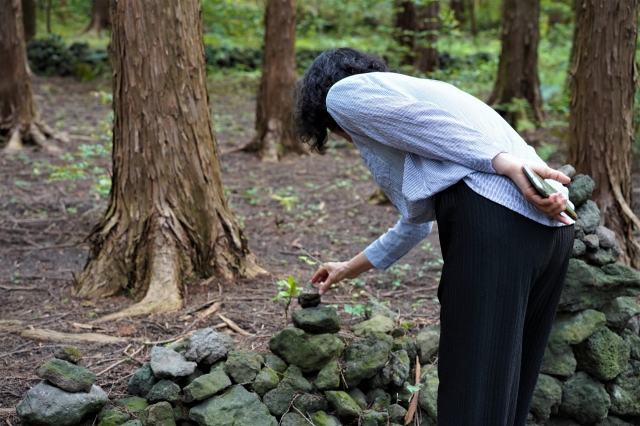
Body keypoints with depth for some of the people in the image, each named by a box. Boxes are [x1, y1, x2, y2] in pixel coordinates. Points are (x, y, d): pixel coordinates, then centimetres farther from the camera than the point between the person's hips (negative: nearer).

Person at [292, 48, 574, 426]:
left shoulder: (344, 92, 14)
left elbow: (430, 119, -7)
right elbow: (417, 220, 47)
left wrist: (506, 163, -13)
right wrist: (353, 267, 59)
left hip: (492, 218, -9)